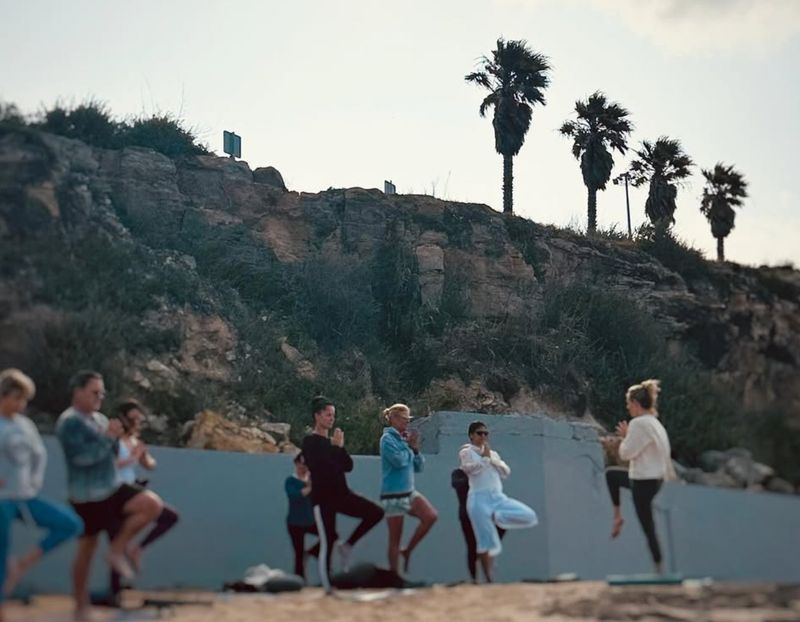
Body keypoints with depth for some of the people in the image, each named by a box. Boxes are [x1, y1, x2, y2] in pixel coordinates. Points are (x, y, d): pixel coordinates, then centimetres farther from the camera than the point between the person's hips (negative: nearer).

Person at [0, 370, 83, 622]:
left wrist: (37, 480, 8)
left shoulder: (25, 424, 8)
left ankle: (22, 564, 6)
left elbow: (40, 454, 22)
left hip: (26, 497, 7)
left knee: (72, 524, 0)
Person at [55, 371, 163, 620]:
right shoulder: (69, 421, -15)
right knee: (86, 549, 3)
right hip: (87, 496, -7)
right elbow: (82, 456, -26)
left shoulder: (99, 419, 10)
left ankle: (117, 550, 1)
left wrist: (115, 438, -5)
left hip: (113, 487, 7)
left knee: (153, 504, -11)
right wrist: (108, 436, -21)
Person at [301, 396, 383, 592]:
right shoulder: (310, 441, -7)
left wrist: (340, 447, -4)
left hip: (341, 493, 7)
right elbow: (319, 467, -21)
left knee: (376, 512, -6)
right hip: (323, 497, -7)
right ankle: (327, 586, 4)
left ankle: (347, 546, 5)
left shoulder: (333, 440, 15)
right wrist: (335, 447, -14)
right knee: (327, 543, -5)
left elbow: (348, 466, 9)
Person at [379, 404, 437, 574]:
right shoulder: (387, 438, -9)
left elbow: (418, 467, 13)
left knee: (431, 516, -15)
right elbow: (399, 461, -23)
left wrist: (415, 449, -2)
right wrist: (408, 446, -8)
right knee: (395, 539, -1)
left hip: (409, 492, 6)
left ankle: (408, 551, 3)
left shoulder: (405, 438, 11)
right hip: (393, 494, -6)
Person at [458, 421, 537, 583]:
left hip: (498, 497, 6)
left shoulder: (492, 453, 20)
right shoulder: (466, 452, 3)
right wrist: (485, 457, -5)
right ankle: (490, 581, -1)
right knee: (486, 543, -9)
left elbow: (506, 472, 11)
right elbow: (471, 468, -16)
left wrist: (492, 458, 0)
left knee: (530, 517, -10)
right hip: (480, 499, -6)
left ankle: (495, 517, -2)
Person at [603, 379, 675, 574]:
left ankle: (659, 570, 4)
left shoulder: (638, 423, -20)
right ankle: (618, 516, 27)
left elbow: (626, 453, -18)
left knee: (648, 529, -2)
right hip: (654, 478, 10)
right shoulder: (654, 422, 9)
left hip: (644, 483, -10)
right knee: (611, 474, 27)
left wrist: (625, 437, -2)